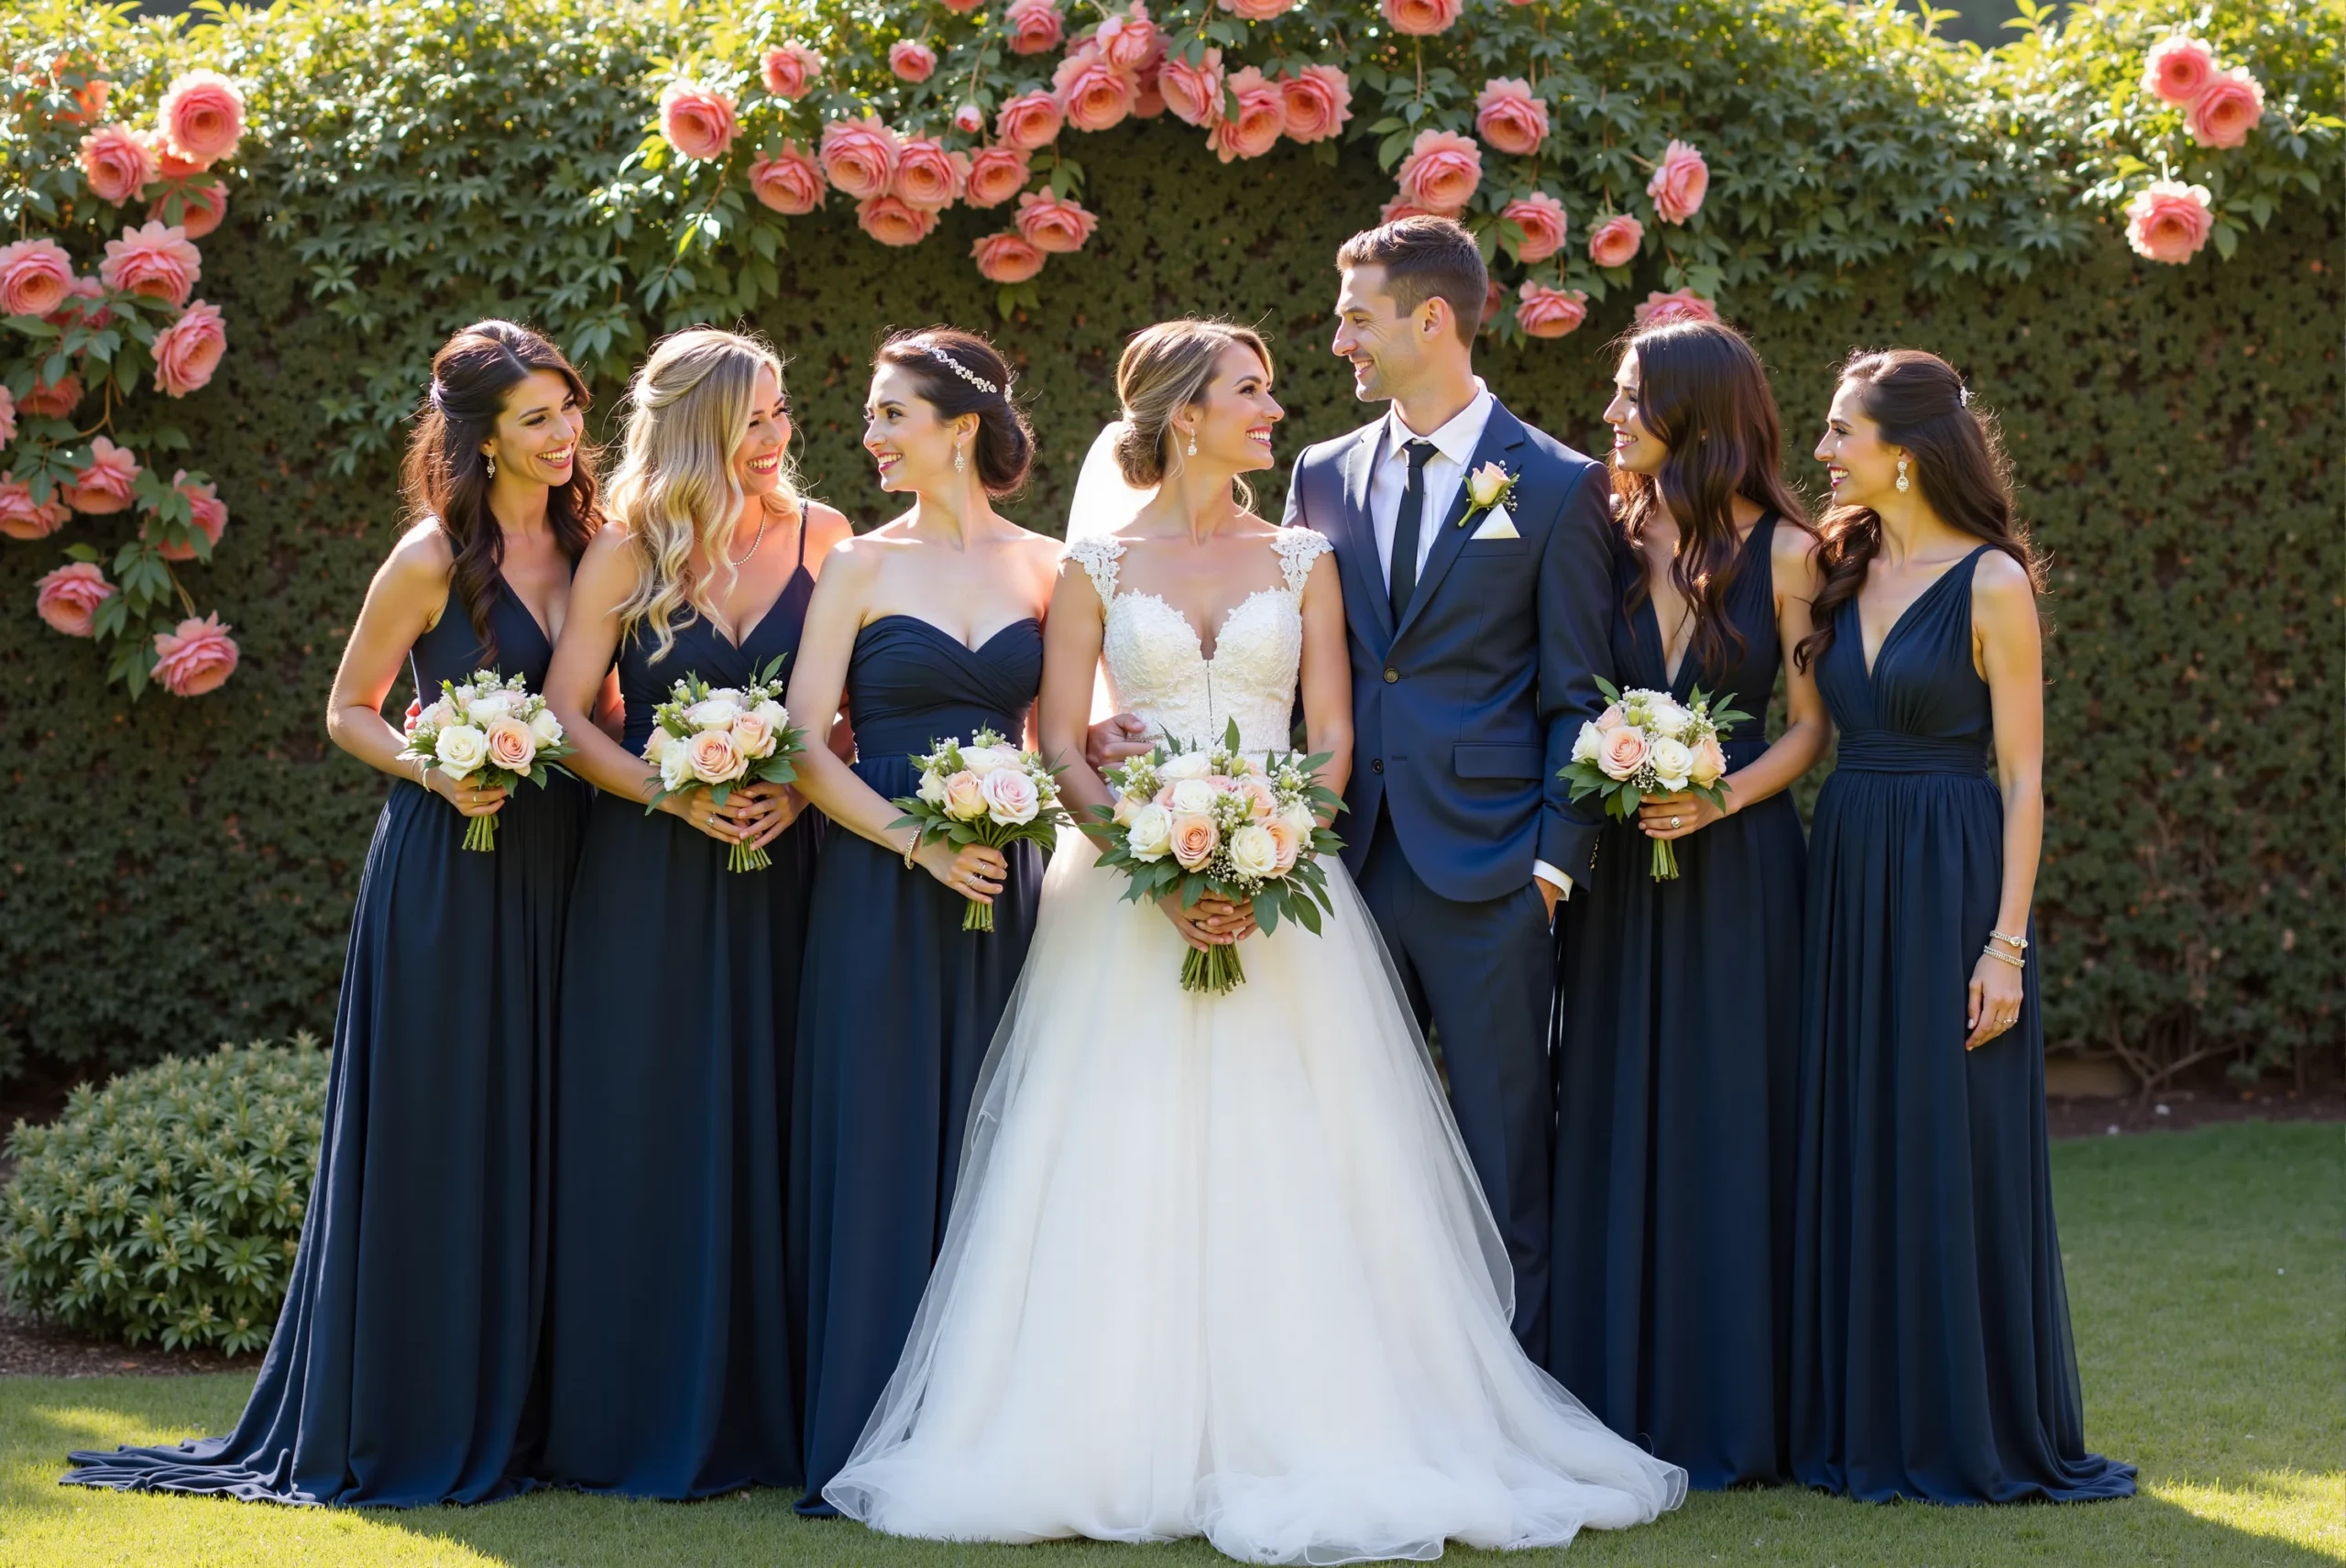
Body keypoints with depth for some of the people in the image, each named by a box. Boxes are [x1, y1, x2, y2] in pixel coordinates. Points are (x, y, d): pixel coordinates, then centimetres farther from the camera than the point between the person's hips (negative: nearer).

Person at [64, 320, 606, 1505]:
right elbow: (348, 712, -1)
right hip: (445, 872, -5)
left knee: (528, 1135, 7)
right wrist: (440, 773, -17)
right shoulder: (433, 557, -8)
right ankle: (407, 1425, 7)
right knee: (428, 1138, -2)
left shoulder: (585, 544, 8)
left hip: (553, 870, 6)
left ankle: (501, 1415, 15)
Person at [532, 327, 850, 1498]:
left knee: (768, 1129, 3)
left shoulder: (820, 537, 4)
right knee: (645, 1132, 1)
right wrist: (673, 793, -14)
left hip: (779, 871, 1)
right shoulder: (628, 553, -1)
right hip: (649, 875, -1)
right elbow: (564, 719, -2)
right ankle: (642, 1421, 9)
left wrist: (800, 787, -12)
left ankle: (763, 1413, 11)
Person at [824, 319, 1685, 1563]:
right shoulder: (1097, 562, 4)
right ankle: (1125, 1440, 1)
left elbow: (1331, 741, 5)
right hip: (1129, 894, -1)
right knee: (1127, 1169, -4)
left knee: (1284, 1170, -4)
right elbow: (1060, 744, -1)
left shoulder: (1301, 561, 10)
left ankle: (1305, 1439, 0)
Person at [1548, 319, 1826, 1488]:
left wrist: (1723, 795, -14)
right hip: (1618, 867, 3)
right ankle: (1619, 1404, 11)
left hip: (1737, 864, -3)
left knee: (1728, 1125, 1)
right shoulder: (1612, 542, 6)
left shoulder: (1784, 553, -2)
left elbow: (1809, 727, 0)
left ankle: (1729, 1413, 10)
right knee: (1614, 1126, 4)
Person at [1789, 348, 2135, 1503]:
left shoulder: (1991, 583, -8)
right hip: (1846, 880, 6)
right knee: (1852, 1149, 8)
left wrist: (2006, 942, -15)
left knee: (1958, 1151, -1)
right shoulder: (1845, 572, 10)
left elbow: (2023, 775, -10)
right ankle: (1869, 1421, 17)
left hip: (1949, 883, -6)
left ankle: (1980, 1430, 9)